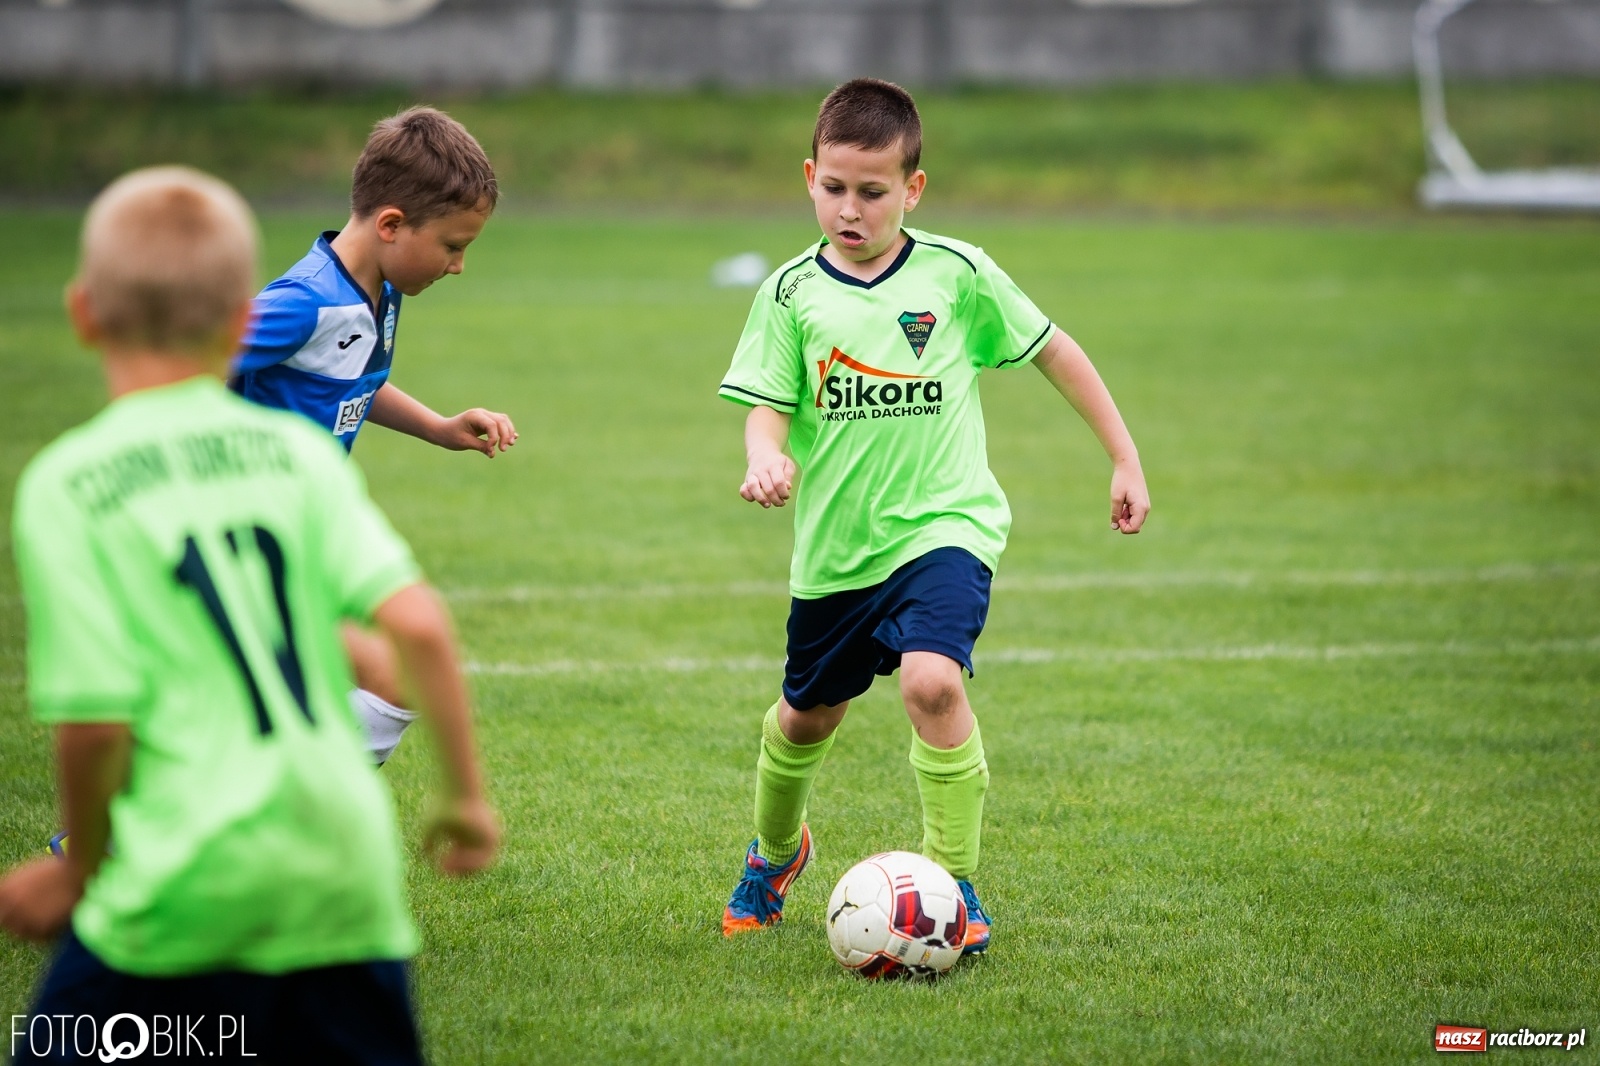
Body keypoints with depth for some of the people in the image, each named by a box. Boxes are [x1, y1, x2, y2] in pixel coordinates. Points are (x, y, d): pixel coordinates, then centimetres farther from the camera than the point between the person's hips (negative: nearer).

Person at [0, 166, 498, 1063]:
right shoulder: (300, 451, 6)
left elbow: (95, 720, -10)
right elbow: (419, 623, -4)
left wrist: (78, 870, 7)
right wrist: (468, 795, 7)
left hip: (186, 887, -4)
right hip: (347, 876, 4)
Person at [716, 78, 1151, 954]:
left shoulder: (956, 275, -5)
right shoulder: (793, 293, -2)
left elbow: (1053, 351, 4)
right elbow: (768, 404, -2)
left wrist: (1125, 460, 5)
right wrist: (766, 456, -27)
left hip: (944, 525, -3)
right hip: (836, 545, 3)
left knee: (931, 681, -27)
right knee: (807, 715, 19)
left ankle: (955, 884, -14)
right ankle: (774, 853, 50)